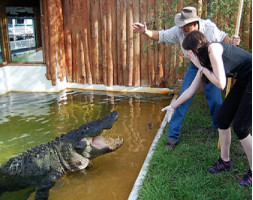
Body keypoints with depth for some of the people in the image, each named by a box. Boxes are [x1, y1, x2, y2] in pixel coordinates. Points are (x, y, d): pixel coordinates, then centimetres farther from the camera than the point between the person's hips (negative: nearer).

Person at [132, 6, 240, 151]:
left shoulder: (209, 28, -24)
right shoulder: (179, 31, -20)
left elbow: (223, 37, -7)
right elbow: (160, 36, -11)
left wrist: (231, 41, -29)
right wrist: (146, 32, -29)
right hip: (194, 65, 2)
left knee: (215, 100, -5)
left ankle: (220, 129, 28)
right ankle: (173, 136, 0)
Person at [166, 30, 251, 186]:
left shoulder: (213, 49, -19)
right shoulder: (205, 61, 8)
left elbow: (221, 84, -23)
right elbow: (191, 89, 16)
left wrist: (201, 67, -13)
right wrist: (173, 106, 24)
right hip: (243, 83, 9)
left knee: (240, 127, -6)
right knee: (222, 119, 10)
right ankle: (225, 161, 27)